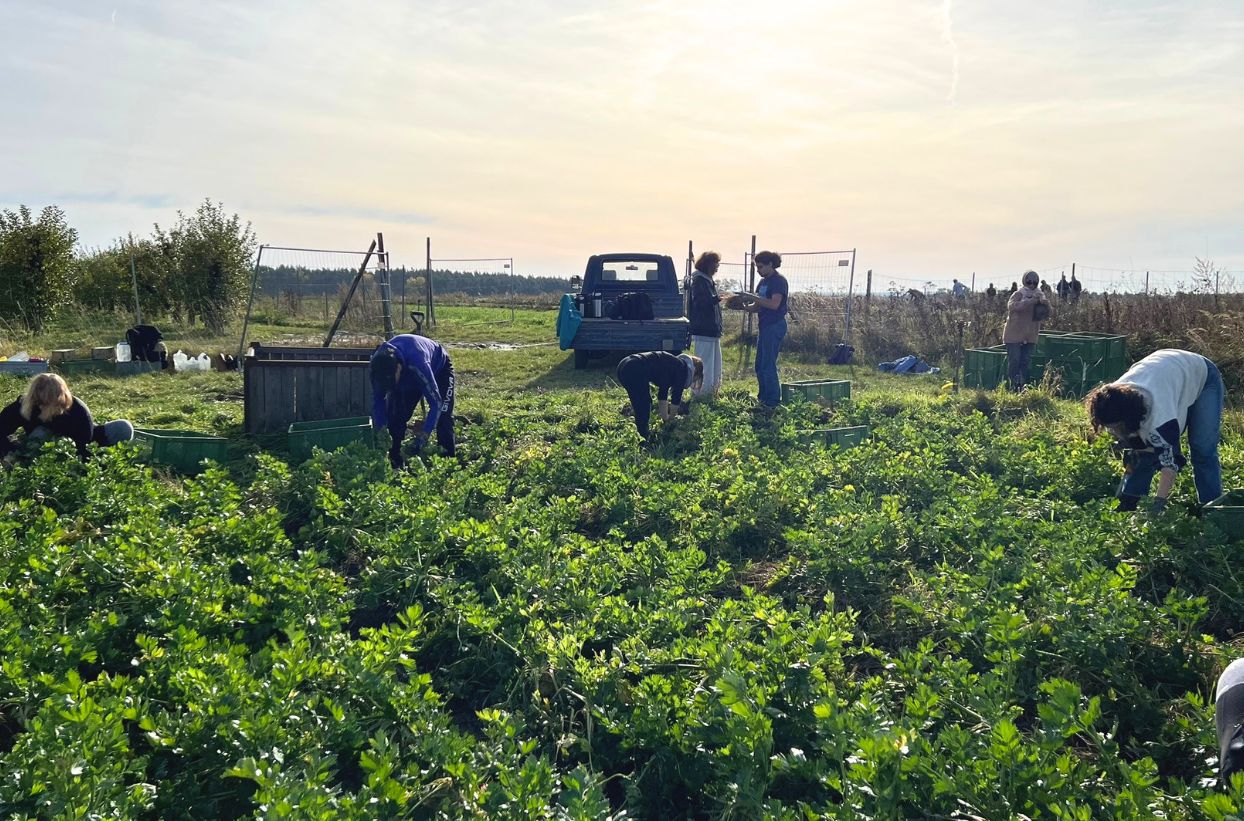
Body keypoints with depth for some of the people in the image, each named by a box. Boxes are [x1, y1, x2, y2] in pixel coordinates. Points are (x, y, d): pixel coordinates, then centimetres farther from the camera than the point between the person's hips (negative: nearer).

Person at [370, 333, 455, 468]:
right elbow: (377, 399, -17)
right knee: (395, 415, -7)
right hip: (408, 376, 5)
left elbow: (435, 401, -42)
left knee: (443, 417, -15)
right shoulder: (378, 364, -32)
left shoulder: (417, 363, -48)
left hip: (439, 369, -4)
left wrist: (424, 434, -46)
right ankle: (394, 460, 3)